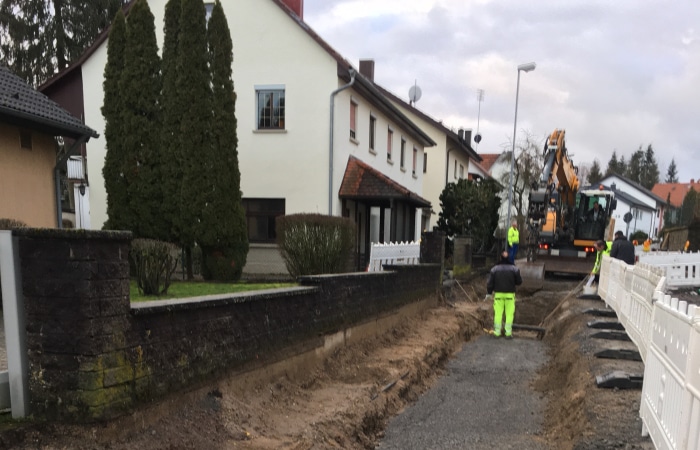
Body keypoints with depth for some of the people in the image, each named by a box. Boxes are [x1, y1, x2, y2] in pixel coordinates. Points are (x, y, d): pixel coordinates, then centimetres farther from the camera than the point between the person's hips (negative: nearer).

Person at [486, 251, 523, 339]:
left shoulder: (494, 269, -2)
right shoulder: (514, 269, -4)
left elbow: (490, 282, -2)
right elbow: (519, 281, 0)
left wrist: (489, 292, 8)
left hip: (498, 294, 1)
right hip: (510, 294, -1)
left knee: (498, 313, 5)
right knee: (509, 314, 4)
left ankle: (497, 332, 8)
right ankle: (508, 333, 3)